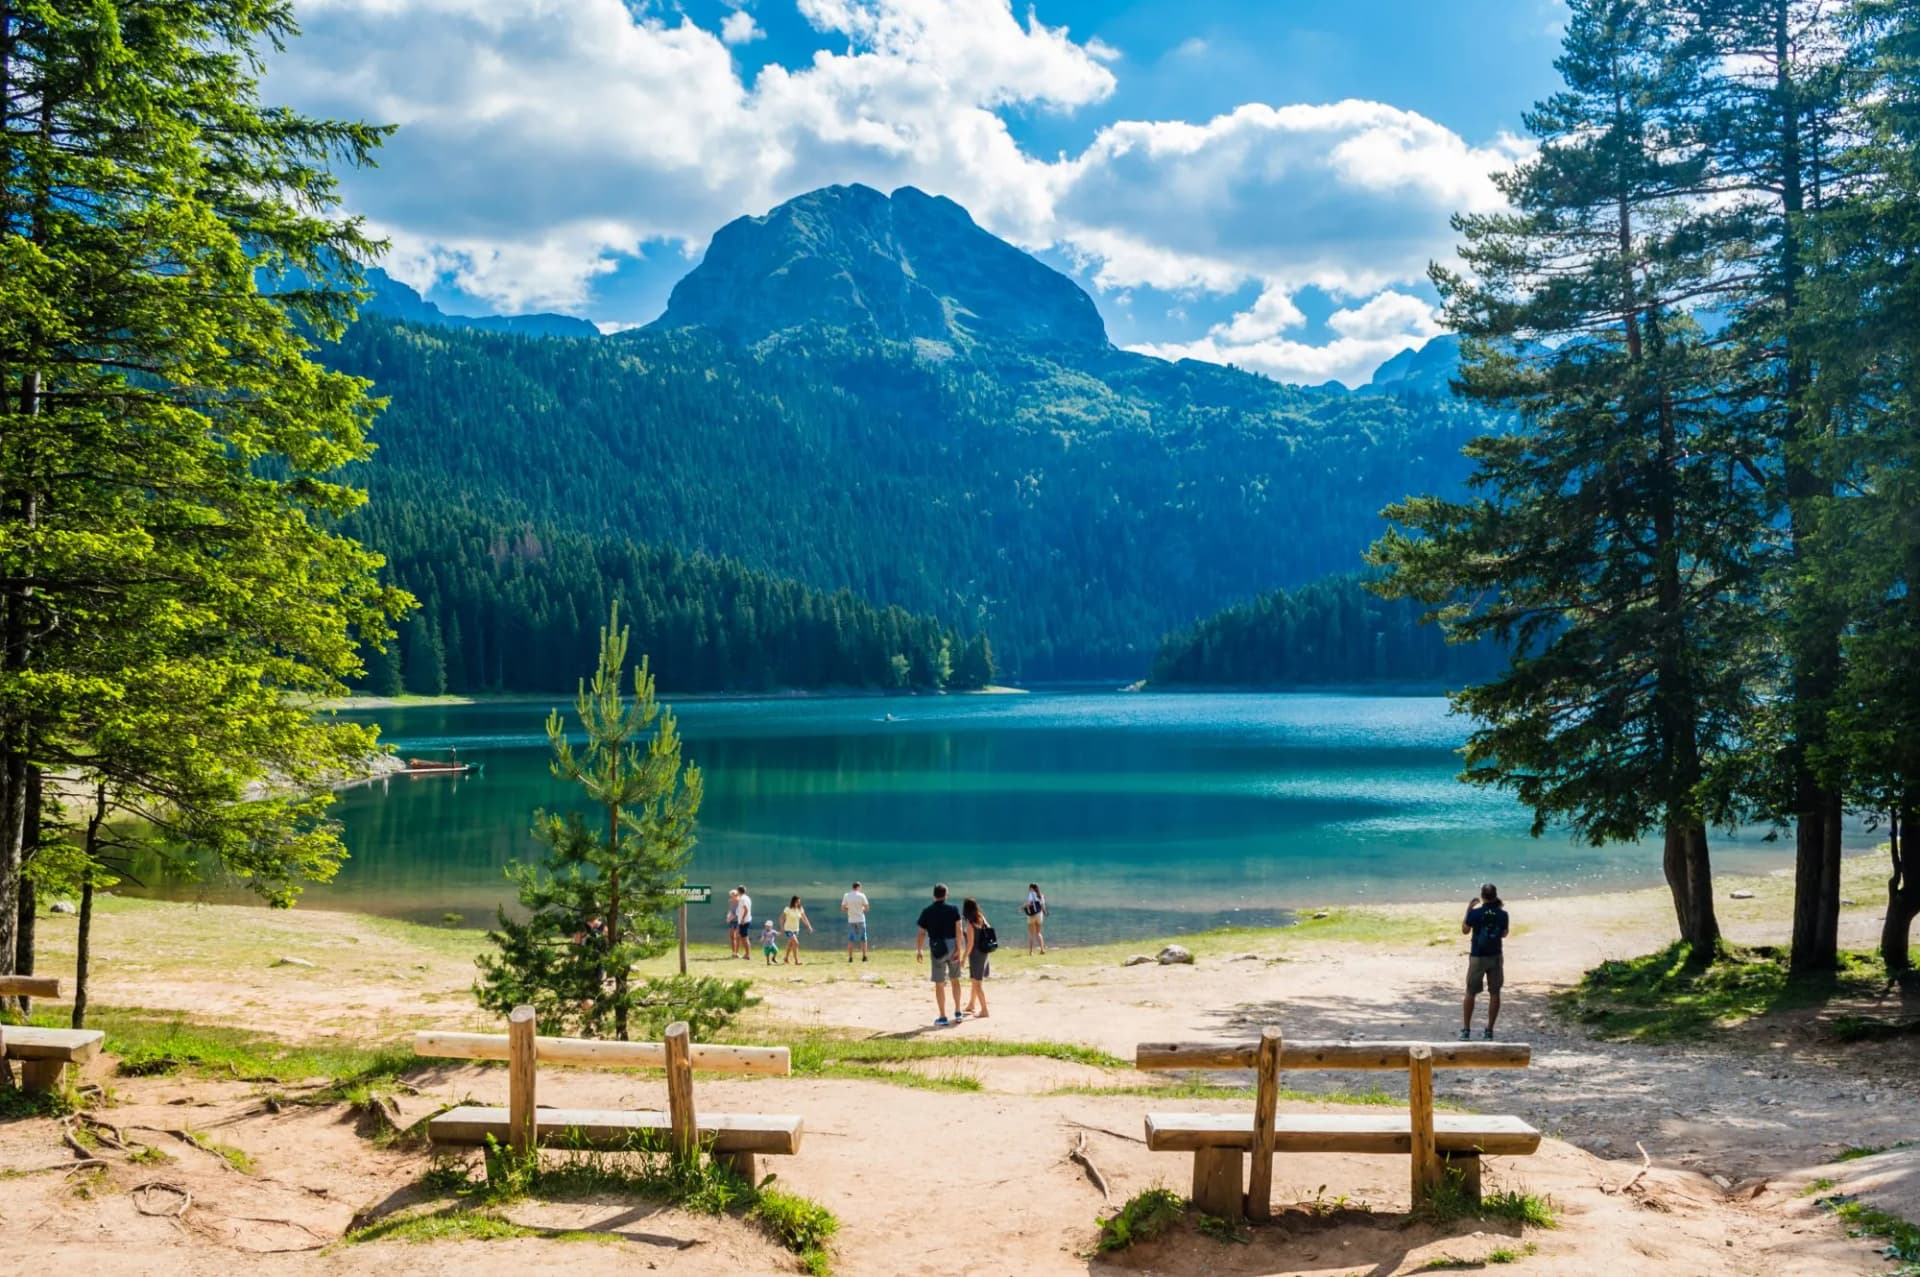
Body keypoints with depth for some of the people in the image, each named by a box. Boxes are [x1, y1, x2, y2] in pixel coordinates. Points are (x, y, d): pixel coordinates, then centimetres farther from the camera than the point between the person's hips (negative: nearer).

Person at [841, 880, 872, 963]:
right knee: (863, 938, 8)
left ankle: (850, 958, 0)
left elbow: (842, 909, -2)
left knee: (851, 939, 6)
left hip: (851, 920, 1)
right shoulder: (862, 895, -7)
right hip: (860, 919, -1)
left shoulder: (846, 896, -2)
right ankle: (864, 957, 7)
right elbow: (866, 908, -4)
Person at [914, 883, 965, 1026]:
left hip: (937, 949, -1)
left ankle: (943, 1018, 4)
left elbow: (922, 933, 0)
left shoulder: (926, 912, -1)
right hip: (952, 947, 1)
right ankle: (958, 1013, 19)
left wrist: (919, 951, 11)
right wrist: (958, 949, -9)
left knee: (939, 983, 3)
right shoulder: (953, 910, -2)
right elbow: (958, 930, -10)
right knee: (955, 980, 16)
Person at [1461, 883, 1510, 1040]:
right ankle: (1489, 1030, 10)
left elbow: (1465, 931, 1)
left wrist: (1468, 910, 7)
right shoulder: (1502, 913, -5)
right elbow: (1504, 934, 11)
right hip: (1495, 956, 2)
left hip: (1477, 957, -2)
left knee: (1470, 993, 7)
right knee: (1494, 993, 10)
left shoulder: (1475, 911, -11)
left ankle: (1466, 1029, 6)